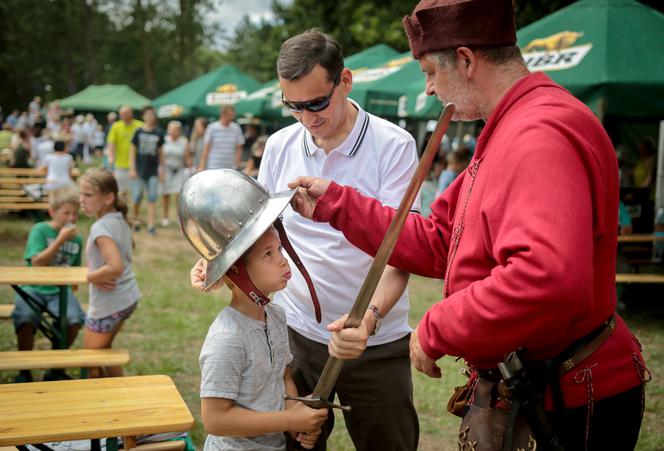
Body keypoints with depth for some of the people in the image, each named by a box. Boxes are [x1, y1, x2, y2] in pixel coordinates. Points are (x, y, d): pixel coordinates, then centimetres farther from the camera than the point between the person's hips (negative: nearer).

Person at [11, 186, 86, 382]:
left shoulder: (77, 238, 9)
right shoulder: (40, 230, -5)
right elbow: (37, 262, -15)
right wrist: (61, 240, -18)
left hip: (59, 290, 3)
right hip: (33, 289, -3)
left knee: (74, 320, -25)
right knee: (26, 320, -32)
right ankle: (24, 371, -6)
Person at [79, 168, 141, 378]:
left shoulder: (101, 227, -23)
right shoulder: (119, 219, 4)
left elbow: (115, 267, -34)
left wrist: (90, 277, -18)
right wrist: (98, 274, 2)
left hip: (108, 303, -9)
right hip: (128, 297, 9)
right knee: (104, 350, 25)